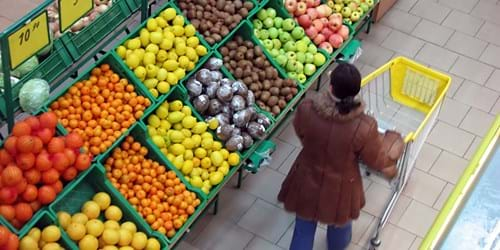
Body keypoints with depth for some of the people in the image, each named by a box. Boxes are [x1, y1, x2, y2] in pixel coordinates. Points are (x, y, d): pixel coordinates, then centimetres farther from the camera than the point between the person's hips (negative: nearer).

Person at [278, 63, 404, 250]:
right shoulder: (363, 127, -32)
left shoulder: (306, 109, -27)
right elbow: (379, 161, -16)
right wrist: (393, 141, 4)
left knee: (304, 229, 25)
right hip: (340, 189, 0)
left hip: (307, 183, 1)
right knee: (340, 222, 33)